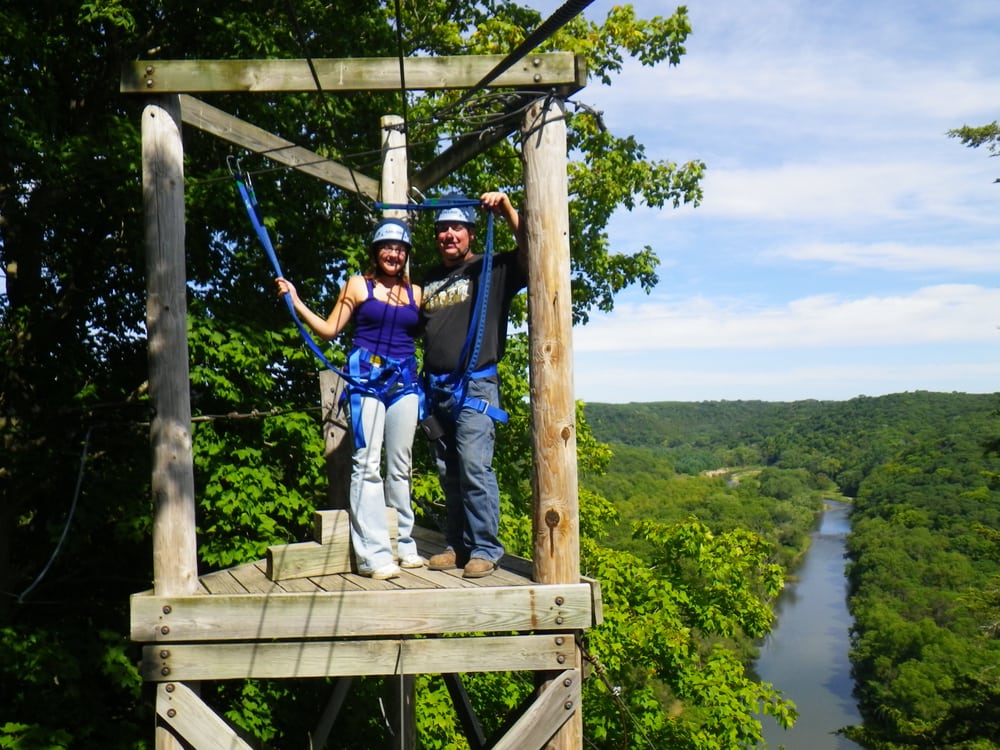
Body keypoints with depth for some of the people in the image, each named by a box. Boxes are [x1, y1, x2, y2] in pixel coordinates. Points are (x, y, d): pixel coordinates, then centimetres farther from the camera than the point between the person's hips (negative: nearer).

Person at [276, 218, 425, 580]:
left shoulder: (416, 292, 14)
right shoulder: (359, 286, 6)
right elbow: (329, 329, 4)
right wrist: (296, 302, -3)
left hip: (404, 380, 4)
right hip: (367, 376, -4)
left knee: (400, 465, 9)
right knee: (367, 463, -9)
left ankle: (404, 545, 18)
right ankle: (374, 554, -7)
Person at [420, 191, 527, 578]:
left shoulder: (492, 269, 5)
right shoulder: (429, 279, 22)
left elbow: (530, 252, -10)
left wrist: (507, 210, -16)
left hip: (474, 386, -6)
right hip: (435, 388, 6)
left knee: (474, 467, -13)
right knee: (449, 474, 8)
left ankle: (485, 549, -6)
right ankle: (458, 545, 17)